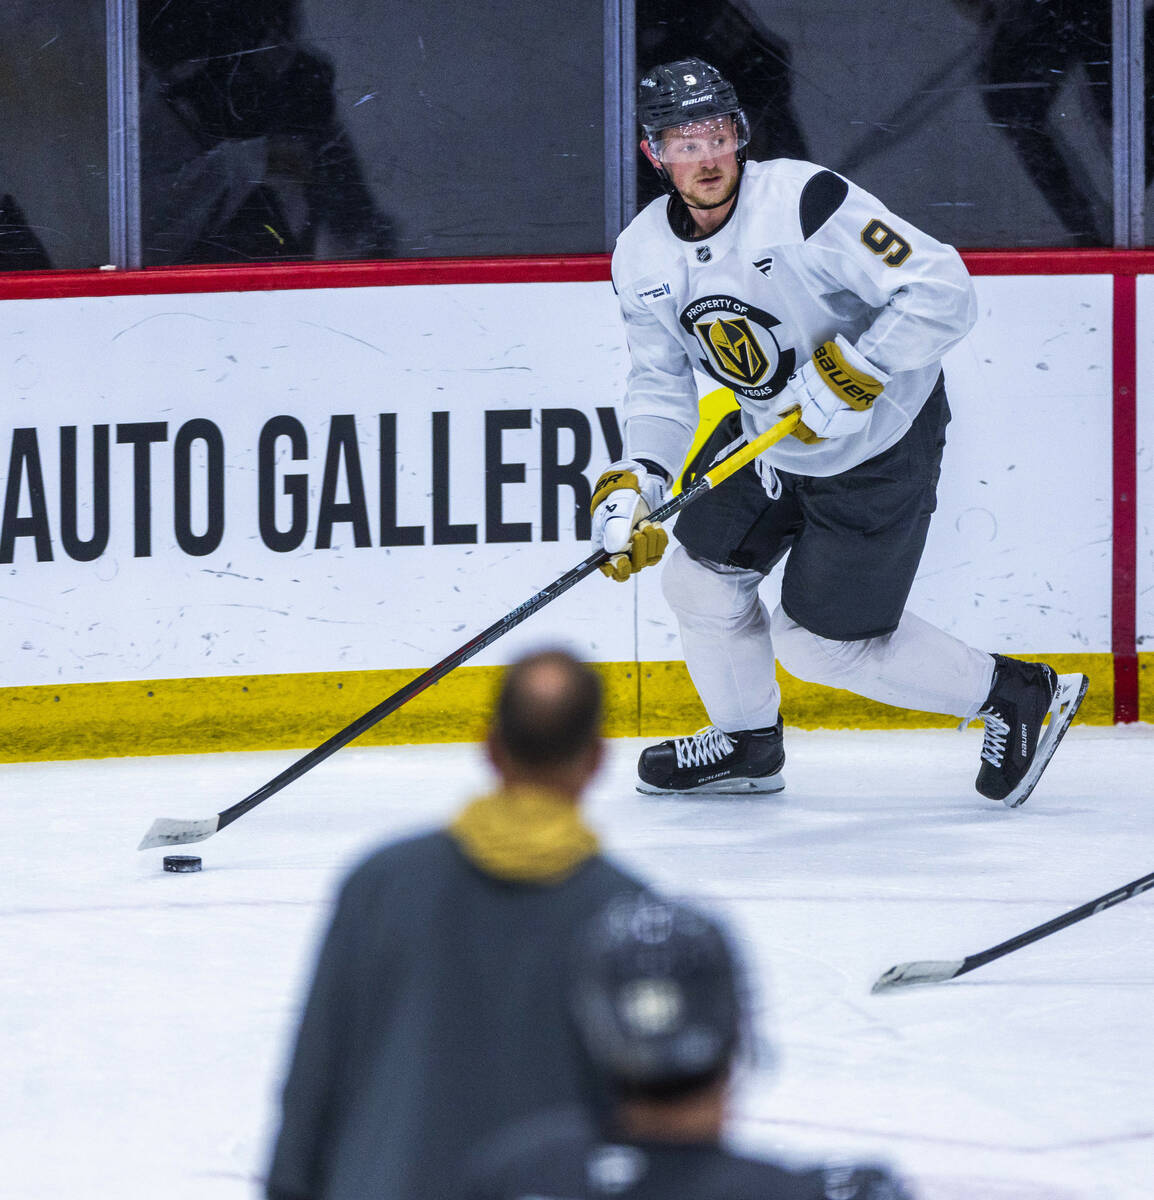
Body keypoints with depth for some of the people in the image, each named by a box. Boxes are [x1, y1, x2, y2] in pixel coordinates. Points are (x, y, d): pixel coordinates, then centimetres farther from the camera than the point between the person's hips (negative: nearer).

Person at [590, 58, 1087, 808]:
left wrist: (850, 377, -32)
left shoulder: (805, 201, -28)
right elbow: (663, 382, 6)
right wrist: (633, 484, -9)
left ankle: (1014, 696, 13)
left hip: (882, 444, -7)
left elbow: (942, 290, -30)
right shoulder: (643, 258, -6)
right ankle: (748, 744, 34)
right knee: (701, 580, 8)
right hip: (770, 440, 7)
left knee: (820, 642, -3)